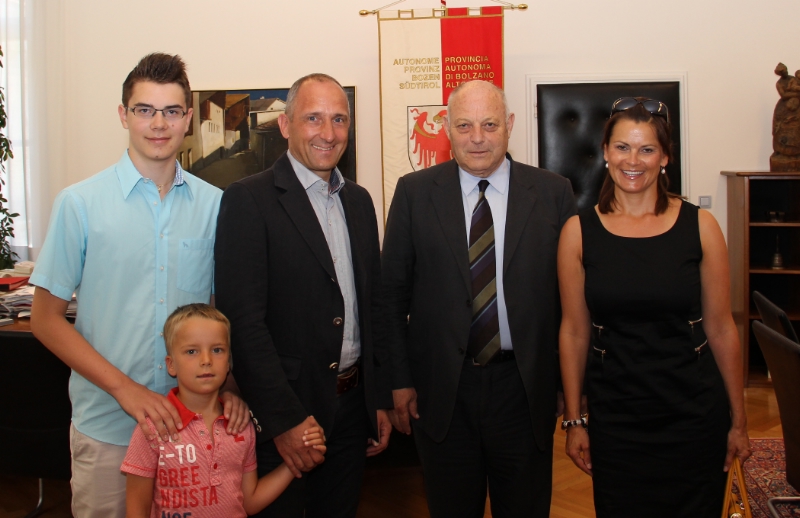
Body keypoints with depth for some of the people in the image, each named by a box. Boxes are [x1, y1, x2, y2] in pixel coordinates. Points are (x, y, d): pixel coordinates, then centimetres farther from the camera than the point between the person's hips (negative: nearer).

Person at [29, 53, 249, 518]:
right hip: (107, 426, -2)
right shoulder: (80, 203, -6)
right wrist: (125, 388, -14)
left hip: (195, 420, 2)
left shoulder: (215, 205, 1)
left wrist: (229, 384, -7)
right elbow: (46, 319, -4)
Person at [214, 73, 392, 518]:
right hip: (284, 413, -6)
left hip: (352, 403, 6)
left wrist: (381, 399, 11)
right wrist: (285, 419, -18)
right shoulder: (250, 199, -11)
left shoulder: (359, 200, 9)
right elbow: (243, 319, -16)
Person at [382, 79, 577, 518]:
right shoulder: (414, 193, -1)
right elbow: (393, 293, 1)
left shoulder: (553, 193, -1)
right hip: (441, 390, 0)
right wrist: (399, 381, -2)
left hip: (525, 387, 0)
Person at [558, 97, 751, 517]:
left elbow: (720, 328, 1)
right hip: (614, 420, 0)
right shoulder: (578, 231, -3)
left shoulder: (700, 226, -4)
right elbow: (574, 331, 1)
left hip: (694, 416, 0)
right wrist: (573, 420, 2)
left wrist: (738, 420, 5)